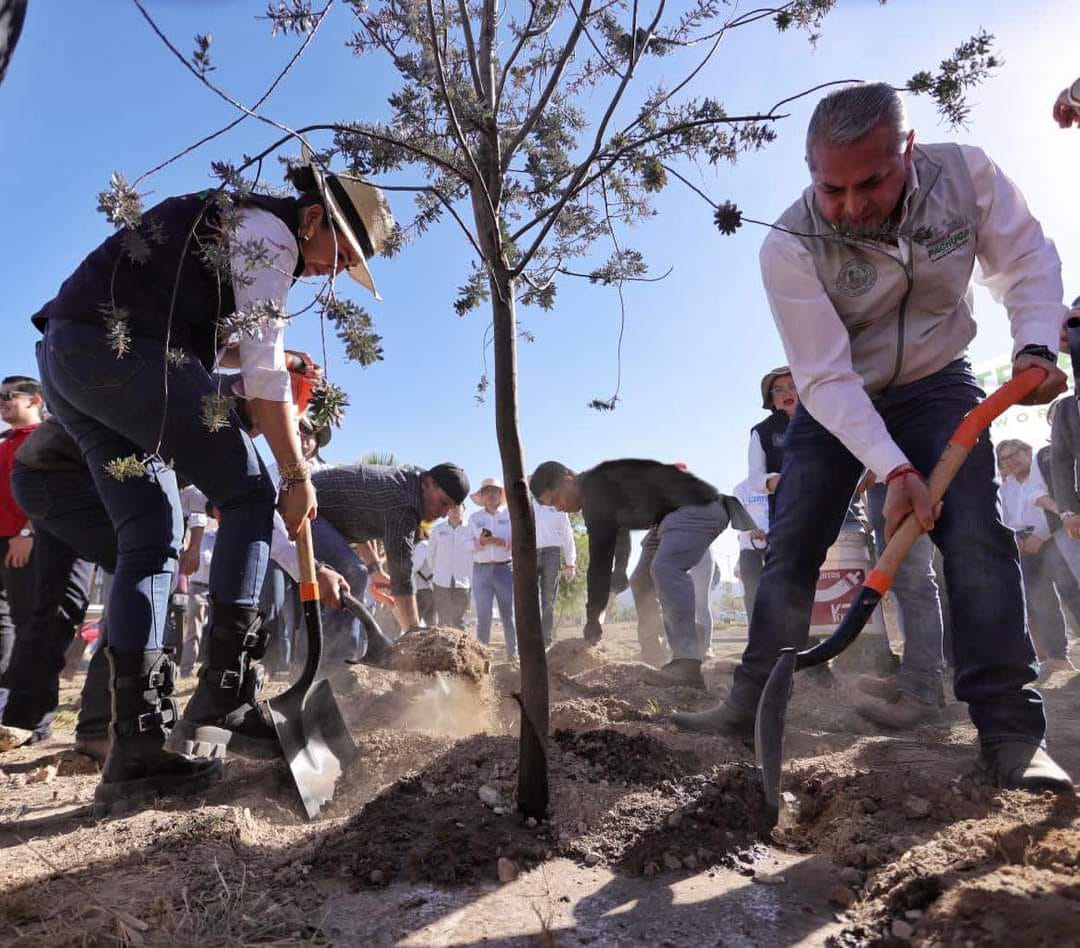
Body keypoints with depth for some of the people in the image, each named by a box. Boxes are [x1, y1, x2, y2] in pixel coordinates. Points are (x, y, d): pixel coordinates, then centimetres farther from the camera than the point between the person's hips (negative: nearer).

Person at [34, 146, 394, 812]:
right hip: (121, 349, -10)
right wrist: (298, 475, -8)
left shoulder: (233, 223, 26)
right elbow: (265, 371, -12)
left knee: (149, 538, 3)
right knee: (249, 496, -3)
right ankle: (225, 699, -7)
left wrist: (271, 355, 20)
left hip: (64, 354, 10)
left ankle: (139, 747, 0)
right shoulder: (271, 235, -5)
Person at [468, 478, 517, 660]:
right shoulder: (474, 518, 12)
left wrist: (497, 541, -15)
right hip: (482, 570, 1)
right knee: (483, 615, -2)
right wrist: (481, 542, -14)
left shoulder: (510, 514, 8)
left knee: (509, 613, -1)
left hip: (505, 568, -1)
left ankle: (513, 654, 5)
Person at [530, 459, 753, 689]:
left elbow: (600, 556, -21)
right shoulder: (595, 491, 13)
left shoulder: (595, 487, -19)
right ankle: (683, 658, 5)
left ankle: (687, 664, -34)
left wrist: (593, 615, -16)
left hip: (699, 506, -11)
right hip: (674, 515, 11)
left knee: (665, 568, -31)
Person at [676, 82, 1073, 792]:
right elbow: (826, 379, -27)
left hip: (936, 386, 1)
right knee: (790, 553, -3)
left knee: (976, 538, -17)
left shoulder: (966, 173, -19)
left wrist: (1035, 344, -22)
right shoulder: (790, 248, -27)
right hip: (835, 403, -1)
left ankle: (1011, 732, -9)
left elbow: (1027, 261, -4)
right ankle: (751, 707, 9)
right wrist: (894, 469, -35)